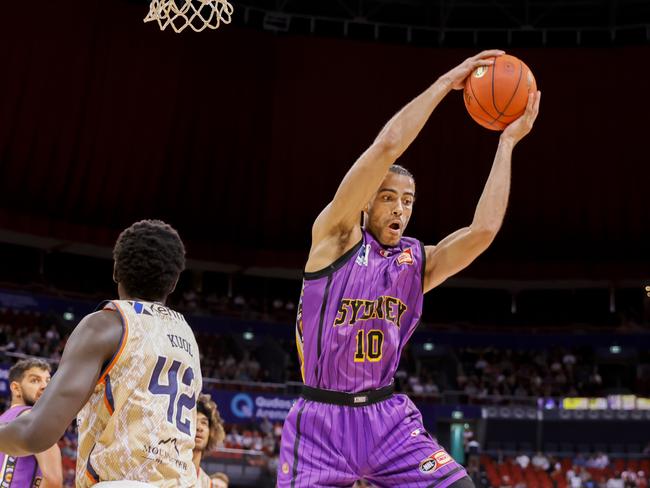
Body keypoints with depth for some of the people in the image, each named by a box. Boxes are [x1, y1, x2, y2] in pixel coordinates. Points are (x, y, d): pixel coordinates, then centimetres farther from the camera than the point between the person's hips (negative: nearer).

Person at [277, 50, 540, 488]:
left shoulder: (419, 261, 6)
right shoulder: (335, 237, -5)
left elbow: (483, 230, -11)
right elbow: (387, 145, -15)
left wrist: (507, 142, -5)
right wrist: (446, 82, -10)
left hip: (388, 418, 3)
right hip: (321, 421, -3)